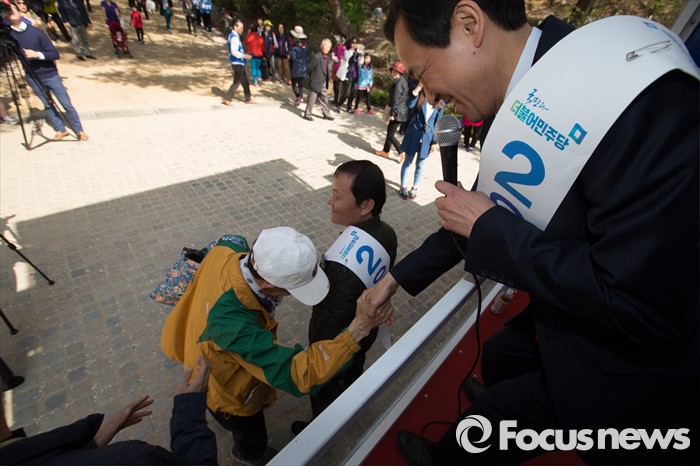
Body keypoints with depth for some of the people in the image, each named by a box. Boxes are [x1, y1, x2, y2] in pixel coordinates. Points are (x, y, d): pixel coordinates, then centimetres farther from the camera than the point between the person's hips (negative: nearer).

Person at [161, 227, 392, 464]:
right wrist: (358, 329, -44)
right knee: (253, 439, 29)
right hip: (226, 392, -6)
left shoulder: (228, 249, -30)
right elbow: (298, 374, -44)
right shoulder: (232, 324, -50)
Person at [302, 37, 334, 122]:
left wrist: (326, 81, 10)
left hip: (324, 83, 8)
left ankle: (326, 114, 25)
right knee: (311, 99, 3)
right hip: (316, 82, -7)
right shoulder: (316, 56, -18)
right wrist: (312, 77, -4)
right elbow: (309, 68, -14)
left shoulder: (326, 57, 7)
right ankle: (307, 114, 15)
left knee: (324, 99, 15)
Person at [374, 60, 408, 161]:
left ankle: (402, 153, 0)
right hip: (401, 111, 10)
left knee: (390, 135, -3)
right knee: (389, 131, 17)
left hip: (398, 113, -10)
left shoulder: (399, 83, -18)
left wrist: (392, 113, -19)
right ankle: (385, 151, 27)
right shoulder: (402, 81, 13)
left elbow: (396, 100, -21)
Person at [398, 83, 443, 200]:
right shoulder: (419, 96, -2)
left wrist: (434, 141, 0)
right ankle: (403, 186, 22)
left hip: (427, 137, 1)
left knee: (420, 164, 11)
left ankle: (414, 187, 26)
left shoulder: (440, 103, 2)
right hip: (413, 134, -1)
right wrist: (418, 87, -26)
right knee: (407, 161, 9)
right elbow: (410, 105, -24)